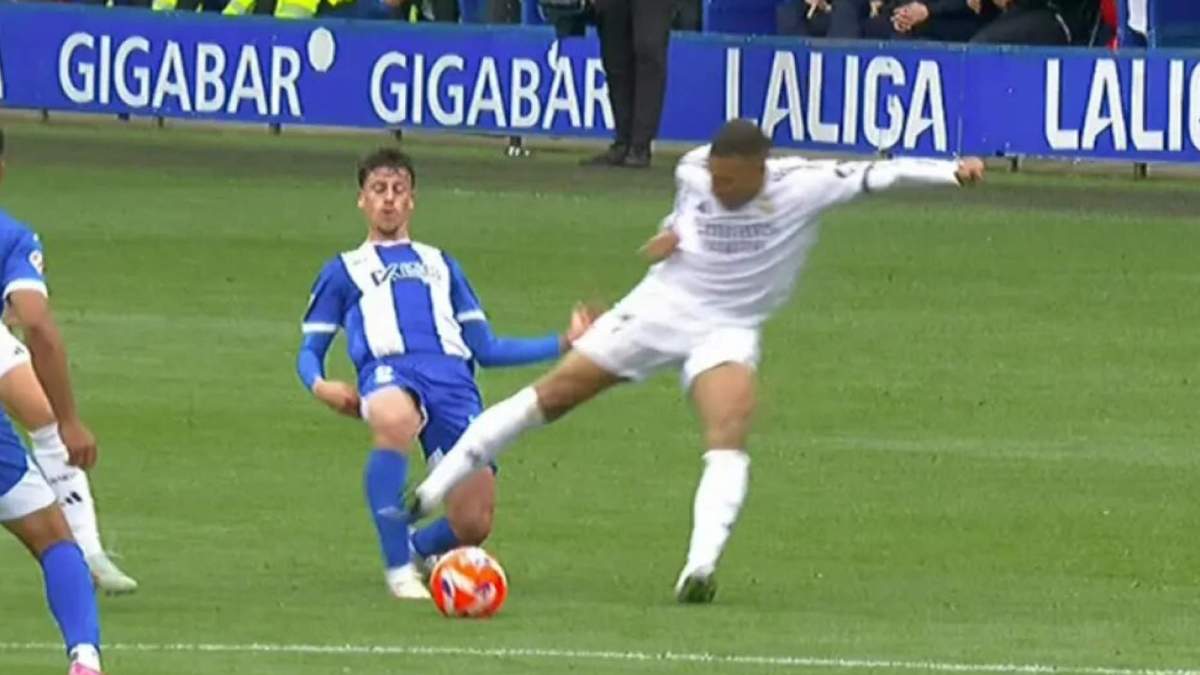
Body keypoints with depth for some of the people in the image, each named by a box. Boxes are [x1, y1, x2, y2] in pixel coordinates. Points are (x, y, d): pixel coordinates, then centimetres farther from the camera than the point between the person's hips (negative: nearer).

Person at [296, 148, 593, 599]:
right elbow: (310, 352, 22)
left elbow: (485, 349, 31)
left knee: (473, 527, -14)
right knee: (395, 422, -44)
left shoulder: (440, 266, 35)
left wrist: (564, 343, 22)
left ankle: (416, 547, 23)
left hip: (452, 379, 3)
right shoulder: (344, 271, 27)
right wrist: (320, 386, -2)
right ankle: (399, 569, -33)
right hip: (389, 371, -3)